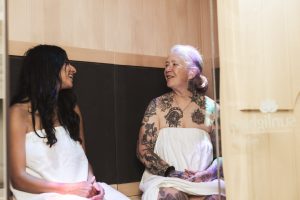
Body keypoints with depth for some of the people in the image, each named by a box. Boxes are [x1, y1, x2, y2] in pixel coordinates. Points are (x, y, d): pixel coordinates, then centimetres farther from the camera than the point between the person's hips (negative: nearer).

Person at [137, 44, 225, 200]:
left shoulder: (210, 107, 5)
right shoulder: (158, 105, 3)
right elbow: (143, 150, 0)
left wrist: (210, 173, -15)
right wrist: (172, 173, -14)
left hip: (203, 181, 2)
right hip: (165, 179, -2)